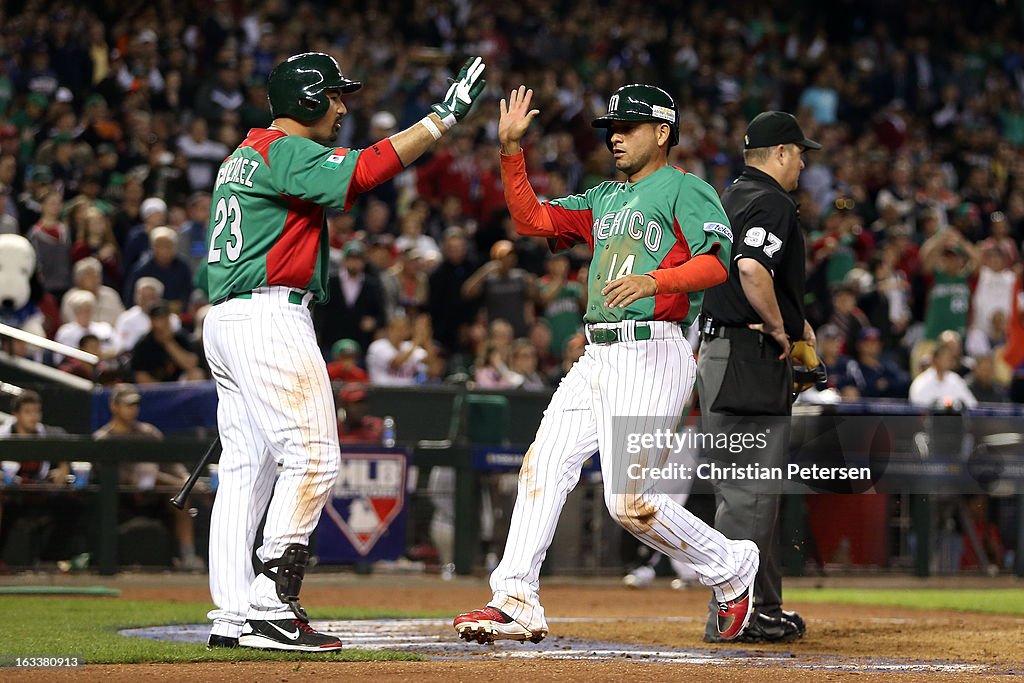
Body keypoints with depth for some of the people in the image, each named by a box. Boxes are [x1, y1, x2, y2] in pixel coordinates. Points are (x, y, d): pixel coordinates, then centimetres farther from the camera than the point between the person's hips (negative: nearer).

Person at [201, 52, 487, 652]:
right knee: (314, 455, -12)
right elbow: (362, 172, -23)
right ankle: (271, 607, -18)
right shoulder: (287, 151, -9)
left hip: (225, 320, 11)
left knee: (247, 466, 9)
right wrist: (443, 117, -22)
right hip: (270, 316, -11)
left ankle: (233, 617, 7)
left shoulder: (243, 157, 22)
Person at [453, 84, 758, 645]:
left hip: (653, 356, -8)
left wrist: (653, 281, -31)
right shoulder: (605, 199, 23)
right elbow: (531, 218, 18)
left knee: (629, 502, -13)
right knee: (543, 466, -4)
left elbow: (715, 262, -15)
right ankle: (516, 603, -6)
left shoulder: (686, 190, -1)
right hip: (598, 357, 8)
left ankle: (730, 568, 8)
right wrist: (511, 150, 9)